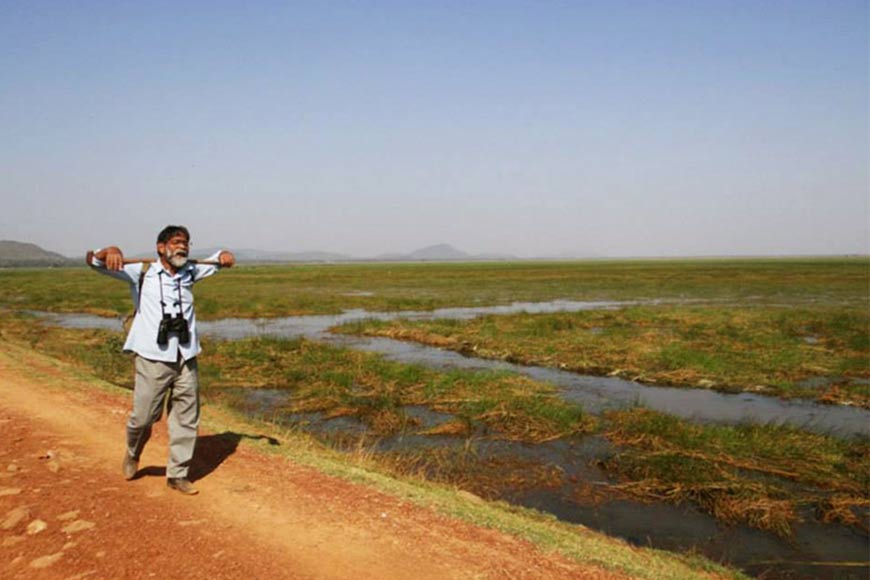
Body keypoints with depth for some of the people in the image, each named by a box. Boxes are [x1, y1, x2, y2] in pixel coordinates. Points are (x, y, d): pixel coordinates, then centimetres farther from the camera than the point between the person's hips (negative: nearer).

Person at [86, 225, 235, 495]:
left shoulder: (190, 272, 12)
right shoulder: (141, 272, 1)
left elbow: (216, 262, 26)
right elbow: (92, 260, 1)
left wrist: (224, 255, 2)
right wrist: (111, 251, -21)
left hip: (186, 360, 4)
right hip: (153, 359, -4)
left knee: (187, 420, 7)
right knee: (143, 417, 2)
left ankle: (177, 474, 21)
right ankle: (133, 454, 35)